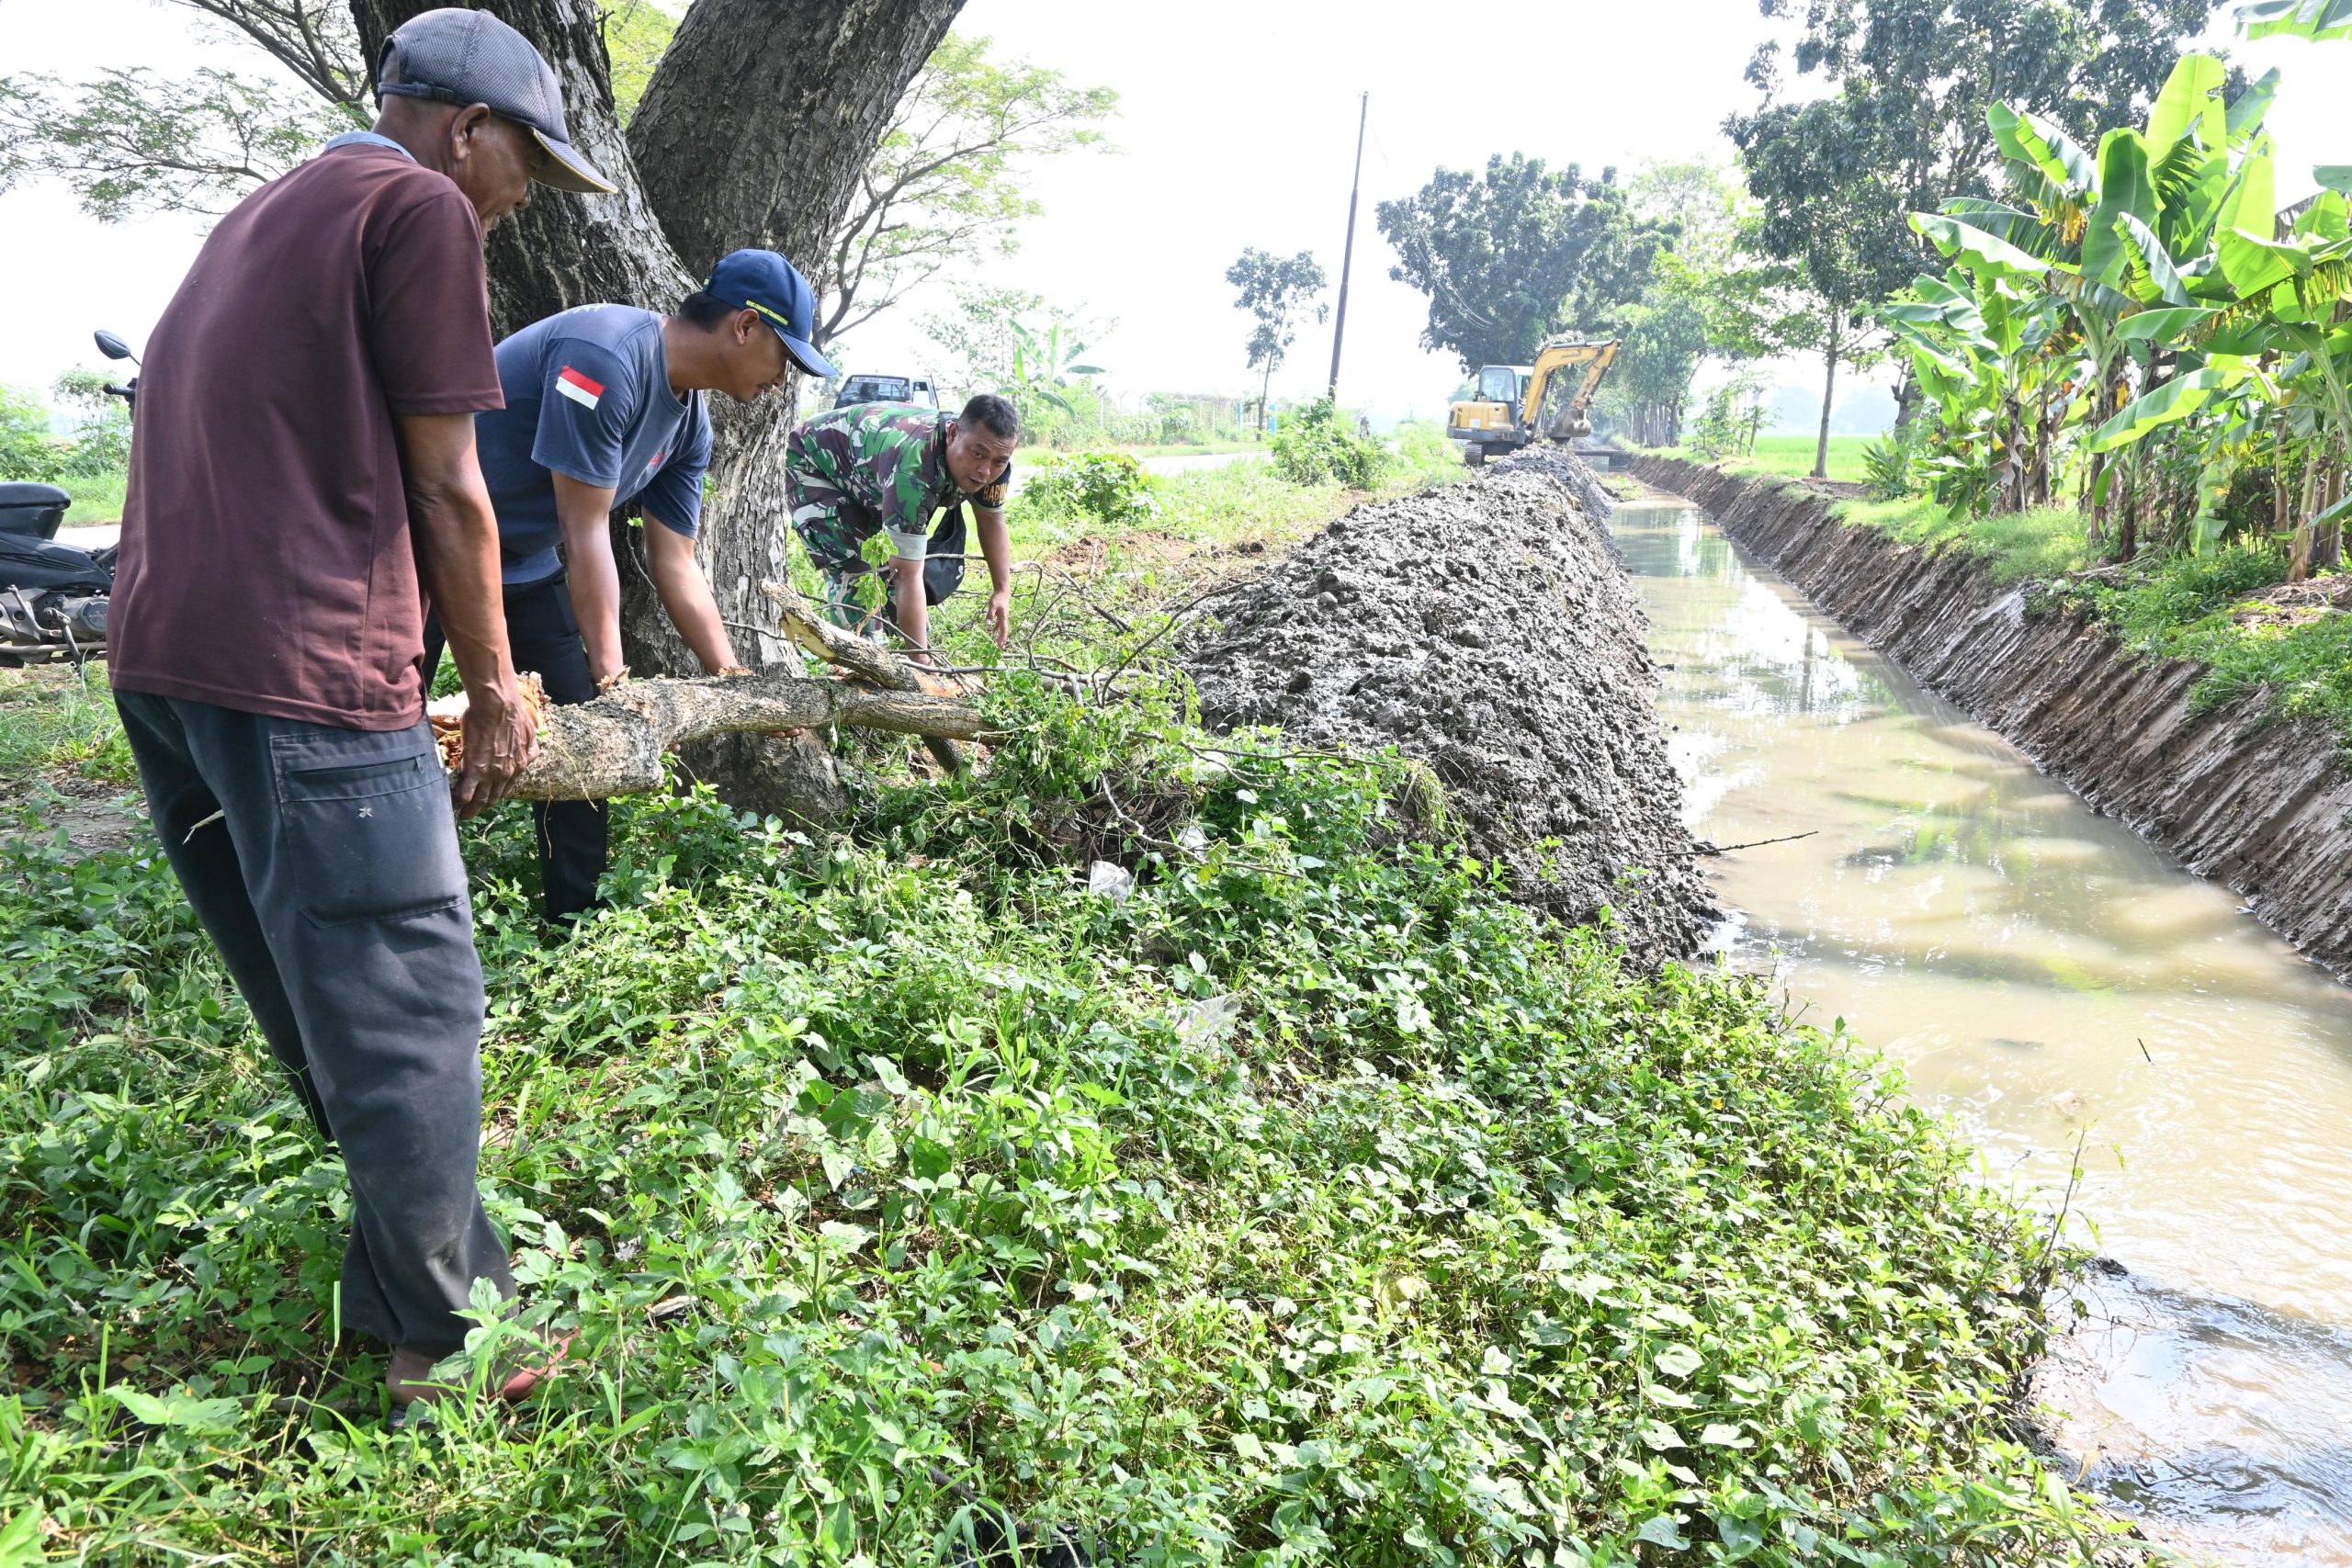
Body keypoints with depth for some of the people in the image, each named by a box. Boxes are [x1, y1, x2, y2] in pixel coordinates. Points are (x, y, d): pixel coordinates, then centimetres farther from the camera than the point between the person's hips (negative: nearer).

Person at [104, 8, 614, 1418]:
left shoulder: (263, 217, 25)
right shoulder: (424, 209, -3)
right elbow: (443, 489, -6)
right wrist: (496, 693, 2)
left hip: (161, 657, 10)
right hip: (303, 675, -10)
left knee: (322, 999, 18)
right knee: (407, 997, -2)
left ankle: (410, 1270, 34)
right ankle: (446, 1336, 8)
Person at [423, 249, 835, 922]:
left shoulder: (689, 424, -1)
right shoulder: (606, 358, -28)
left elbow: (675, 564, 4)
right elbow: (585, 534, -27)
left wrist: (737, 682, 2)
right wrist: (610, 671, -23)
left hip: (526, 562, 9)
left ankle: (580, 917, 17)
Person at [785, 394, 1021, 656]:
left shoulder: (991, 464, -23)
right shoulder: (914, 466, -46)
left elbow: (991, 519, -3)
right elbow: (907, 576, -45)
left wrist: (1003, 591, -12)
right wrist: (922, 663, -45)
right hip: (814, 464, -7)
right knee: (854, 573, -24)